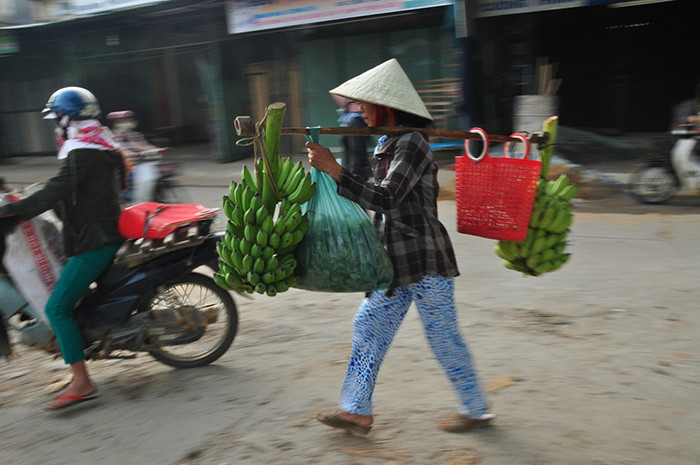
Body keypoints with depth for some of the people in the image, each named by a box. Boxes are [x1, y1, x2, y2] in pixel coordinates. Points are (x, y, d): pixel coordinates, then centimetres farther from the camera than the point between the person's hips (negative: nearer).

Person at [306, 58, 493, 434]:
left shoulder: (411, 144, -18)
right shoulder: (385, 144, 11)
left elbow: (384, 199, -28)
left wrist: (333, 169, -31)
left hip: (425, 261, -9)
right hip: (397, 260, 9)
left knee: (443, 337, 5)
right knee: (368, 326, 11)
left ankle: (476, 410, 26)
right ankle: (357, 411, 23)